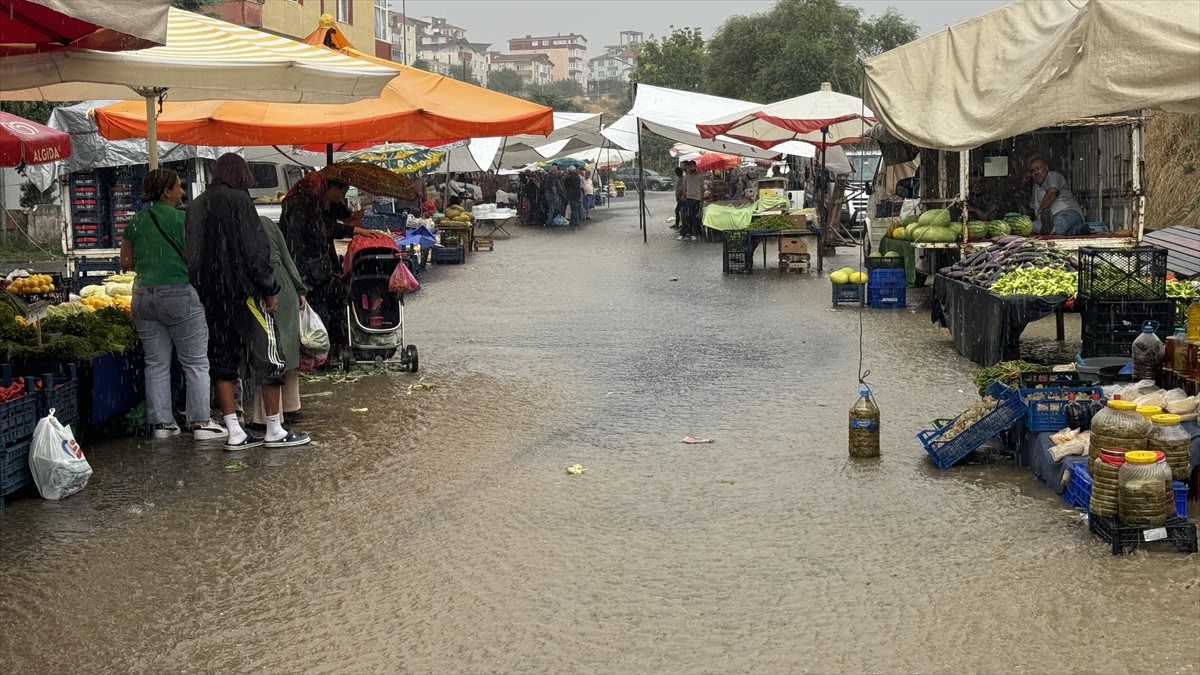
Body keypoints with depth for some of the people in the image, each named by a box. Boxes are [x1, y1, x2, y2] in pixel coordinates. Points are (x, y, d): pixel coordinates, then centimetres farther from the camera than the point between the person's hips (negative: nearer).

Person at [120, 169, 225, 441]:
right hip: (179, 295, -5)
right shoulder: (181, 219, -9)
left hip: (144, 296, 5)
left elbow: (126, 262, 11)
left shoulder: (135, 222, 7)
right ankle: (200, 422, 3)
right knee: (195, 362, 3)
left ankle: (160, 423, 10)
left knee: (156, 363, 9)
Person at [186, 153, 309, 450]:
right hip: (243, 291, -7)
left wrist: (205, 290, 16)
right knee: (267, 357, 1)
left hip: (209, 296, 7)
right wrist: (270, 289, -9)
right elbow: (255, 250, -15)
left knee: (223, 360, 8)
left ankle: (234, 433, 8)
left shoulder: (197, 206, 10)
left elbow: (192, 253, 12)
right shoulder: (238, 200, -11)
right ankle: (275, 431, 3)